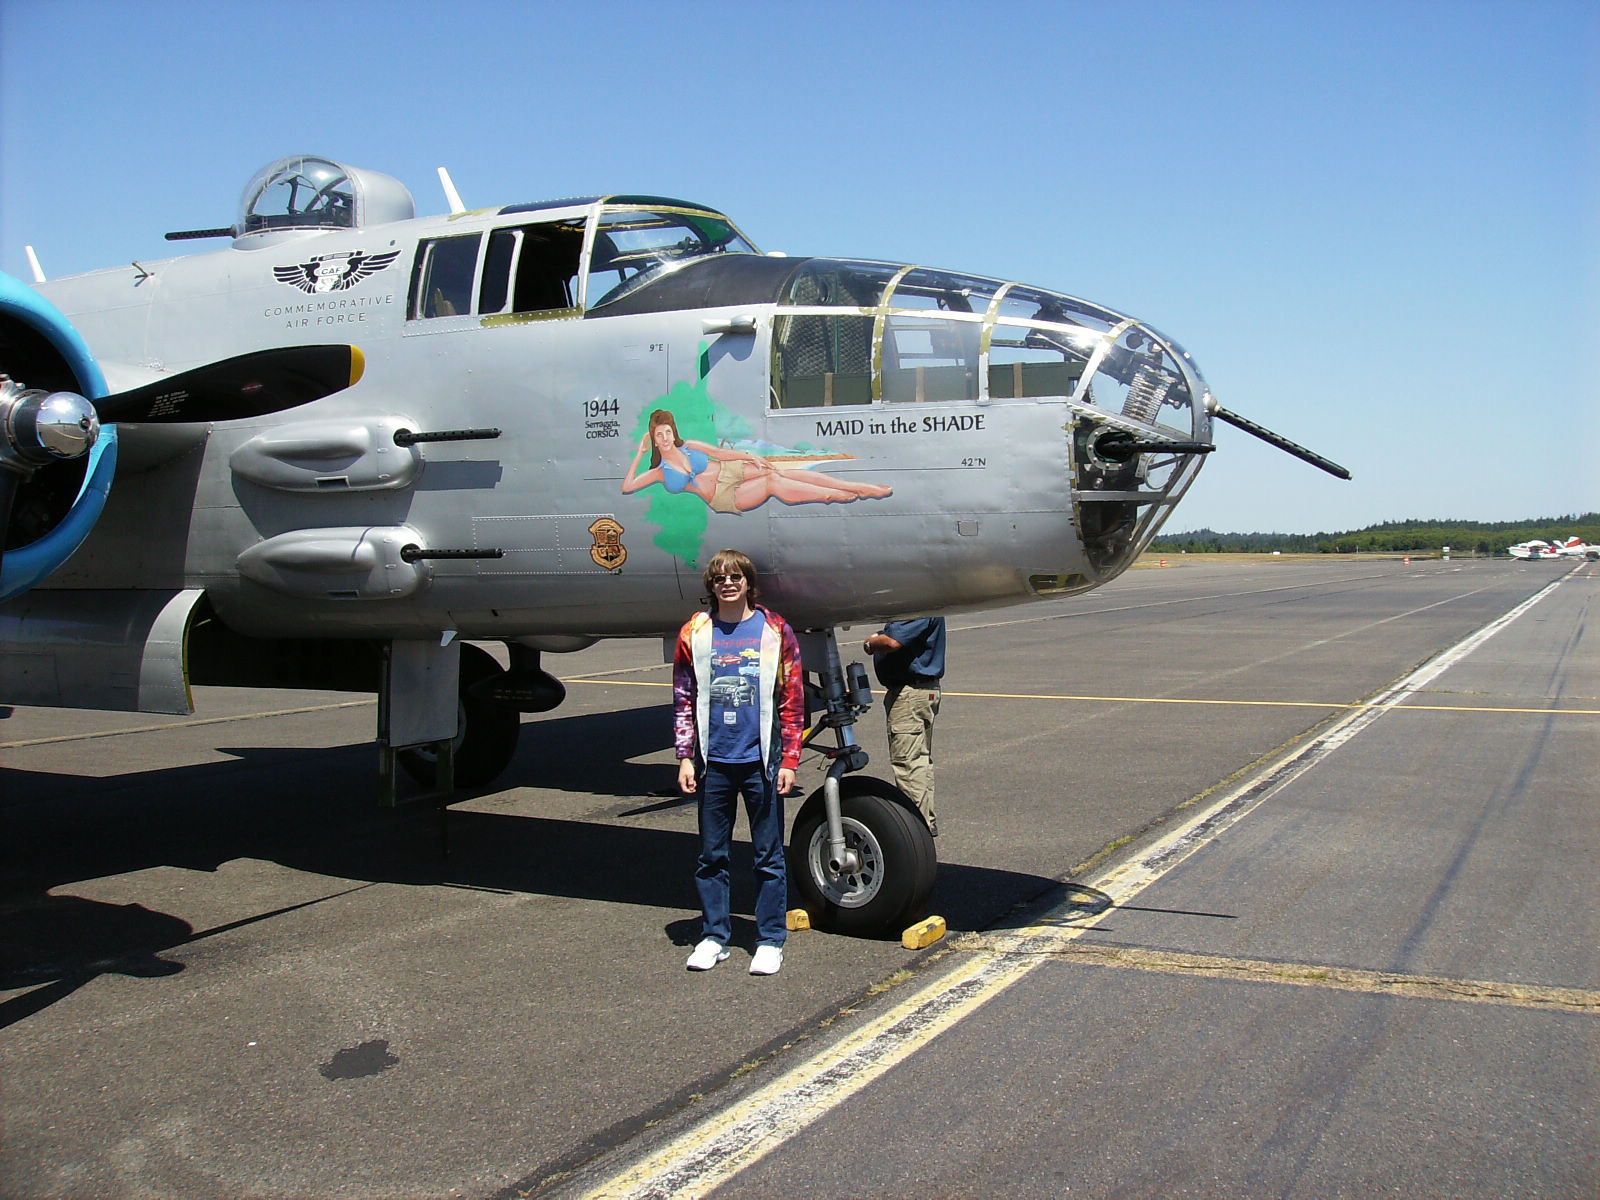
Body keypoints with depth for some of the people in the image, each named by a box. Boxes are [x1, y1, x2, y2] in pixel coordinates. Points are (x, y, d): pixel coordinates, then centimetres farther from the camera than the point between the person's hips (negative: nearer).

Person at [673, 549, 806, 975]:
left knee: (769, 855, 6)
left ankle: (771, 939, 17)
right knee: (711, 855, 11)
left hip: (760, 762, -2)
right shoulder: (695, 633, 5)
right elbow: (683, 700, 9)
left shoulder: (775, 631, 0)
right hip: (713, 762, 2)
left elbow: (792, 700, 1)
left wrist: (789, 760, -3)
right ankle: (714, 936, 23)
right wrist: (685, 756, 4)